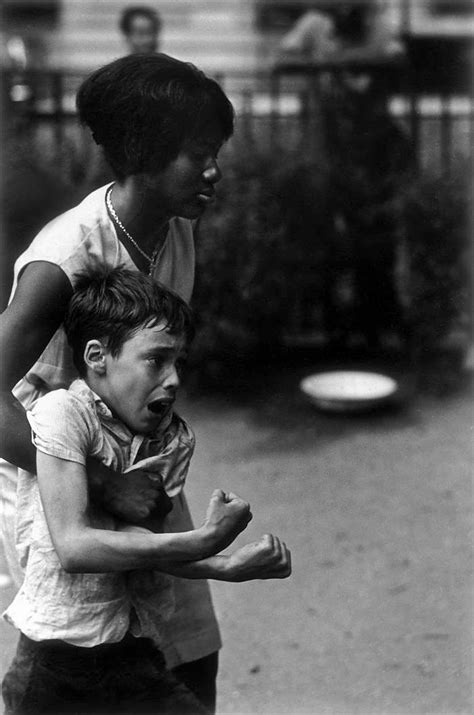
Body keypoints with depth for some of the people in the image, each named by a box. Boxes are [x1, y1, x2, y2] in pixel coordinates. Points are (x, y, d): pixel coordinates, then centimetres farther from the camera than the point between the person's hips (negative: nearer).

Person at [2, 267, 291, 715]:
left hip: (135, 661, 5)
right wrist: (205, 541, -22)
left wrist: (228, 567, -24)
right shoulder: (63, 413, -12)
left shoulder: (173, 439, 6)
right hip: (52, 665, -5)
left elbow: (144, 545, -6)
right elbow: (73, 548, -20)